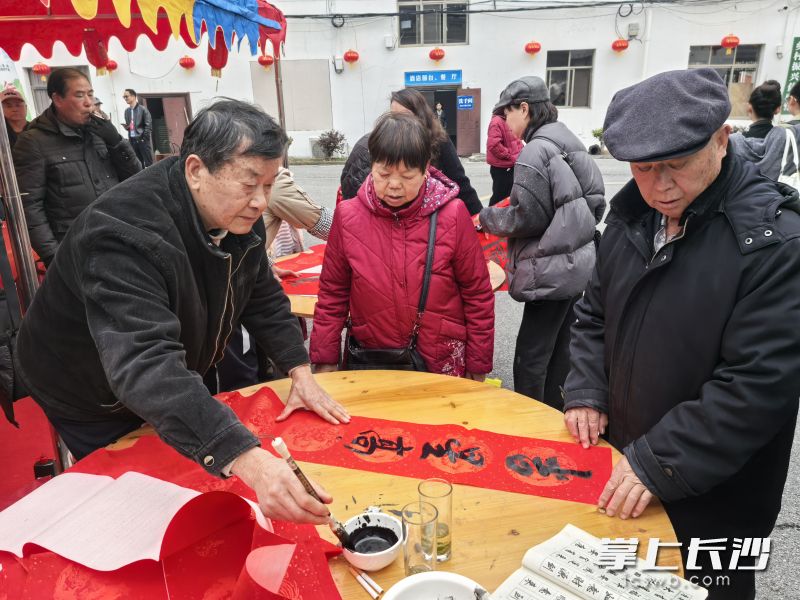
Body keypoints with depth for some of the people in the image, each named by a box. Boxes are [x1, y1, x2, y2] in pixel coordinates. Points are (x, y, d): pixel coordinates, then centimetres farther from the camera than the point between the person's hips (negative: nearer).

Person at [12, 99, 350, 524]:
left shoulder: (237, 215, -14)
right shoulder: (127, 234, -39)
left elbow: (263, 298, -2)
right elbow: (144, 365, -51)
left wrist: (301, 372, -15)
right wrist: (247, 460, -62)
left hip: (179, 389, 7)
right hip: (92, 400, -6)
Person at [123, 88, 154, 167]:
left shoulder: (143, 109, -3)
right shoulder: (127, 111, 13)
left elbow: (148, 125, -8)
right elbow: (128, 126, 21)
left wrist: (144, 138, -14)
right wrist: (126, 127, -2)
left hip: (142, 140, -5)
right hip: (132, 140, 5)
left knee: (148, 163, -4)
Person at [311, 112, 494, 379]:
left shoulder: (452, 215, -10)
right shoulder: (348, 216, -7)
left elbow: (477, 293, -3)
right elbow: (333, 294, 2)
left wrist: (478, 365, 1)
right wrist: (325, 360, 3)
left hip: (443, 363, -1)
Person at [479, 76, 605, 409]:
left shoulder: (534, 150, -15)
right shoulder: (570, 143, 13)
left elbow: (528, 218, -18)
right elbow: (594, 203, 16)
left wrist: (487, 216, -1)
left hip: (551, 271, -10)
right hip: (578, 264, 10)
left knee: (530, 358, -1)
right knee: (559, 351, 19)